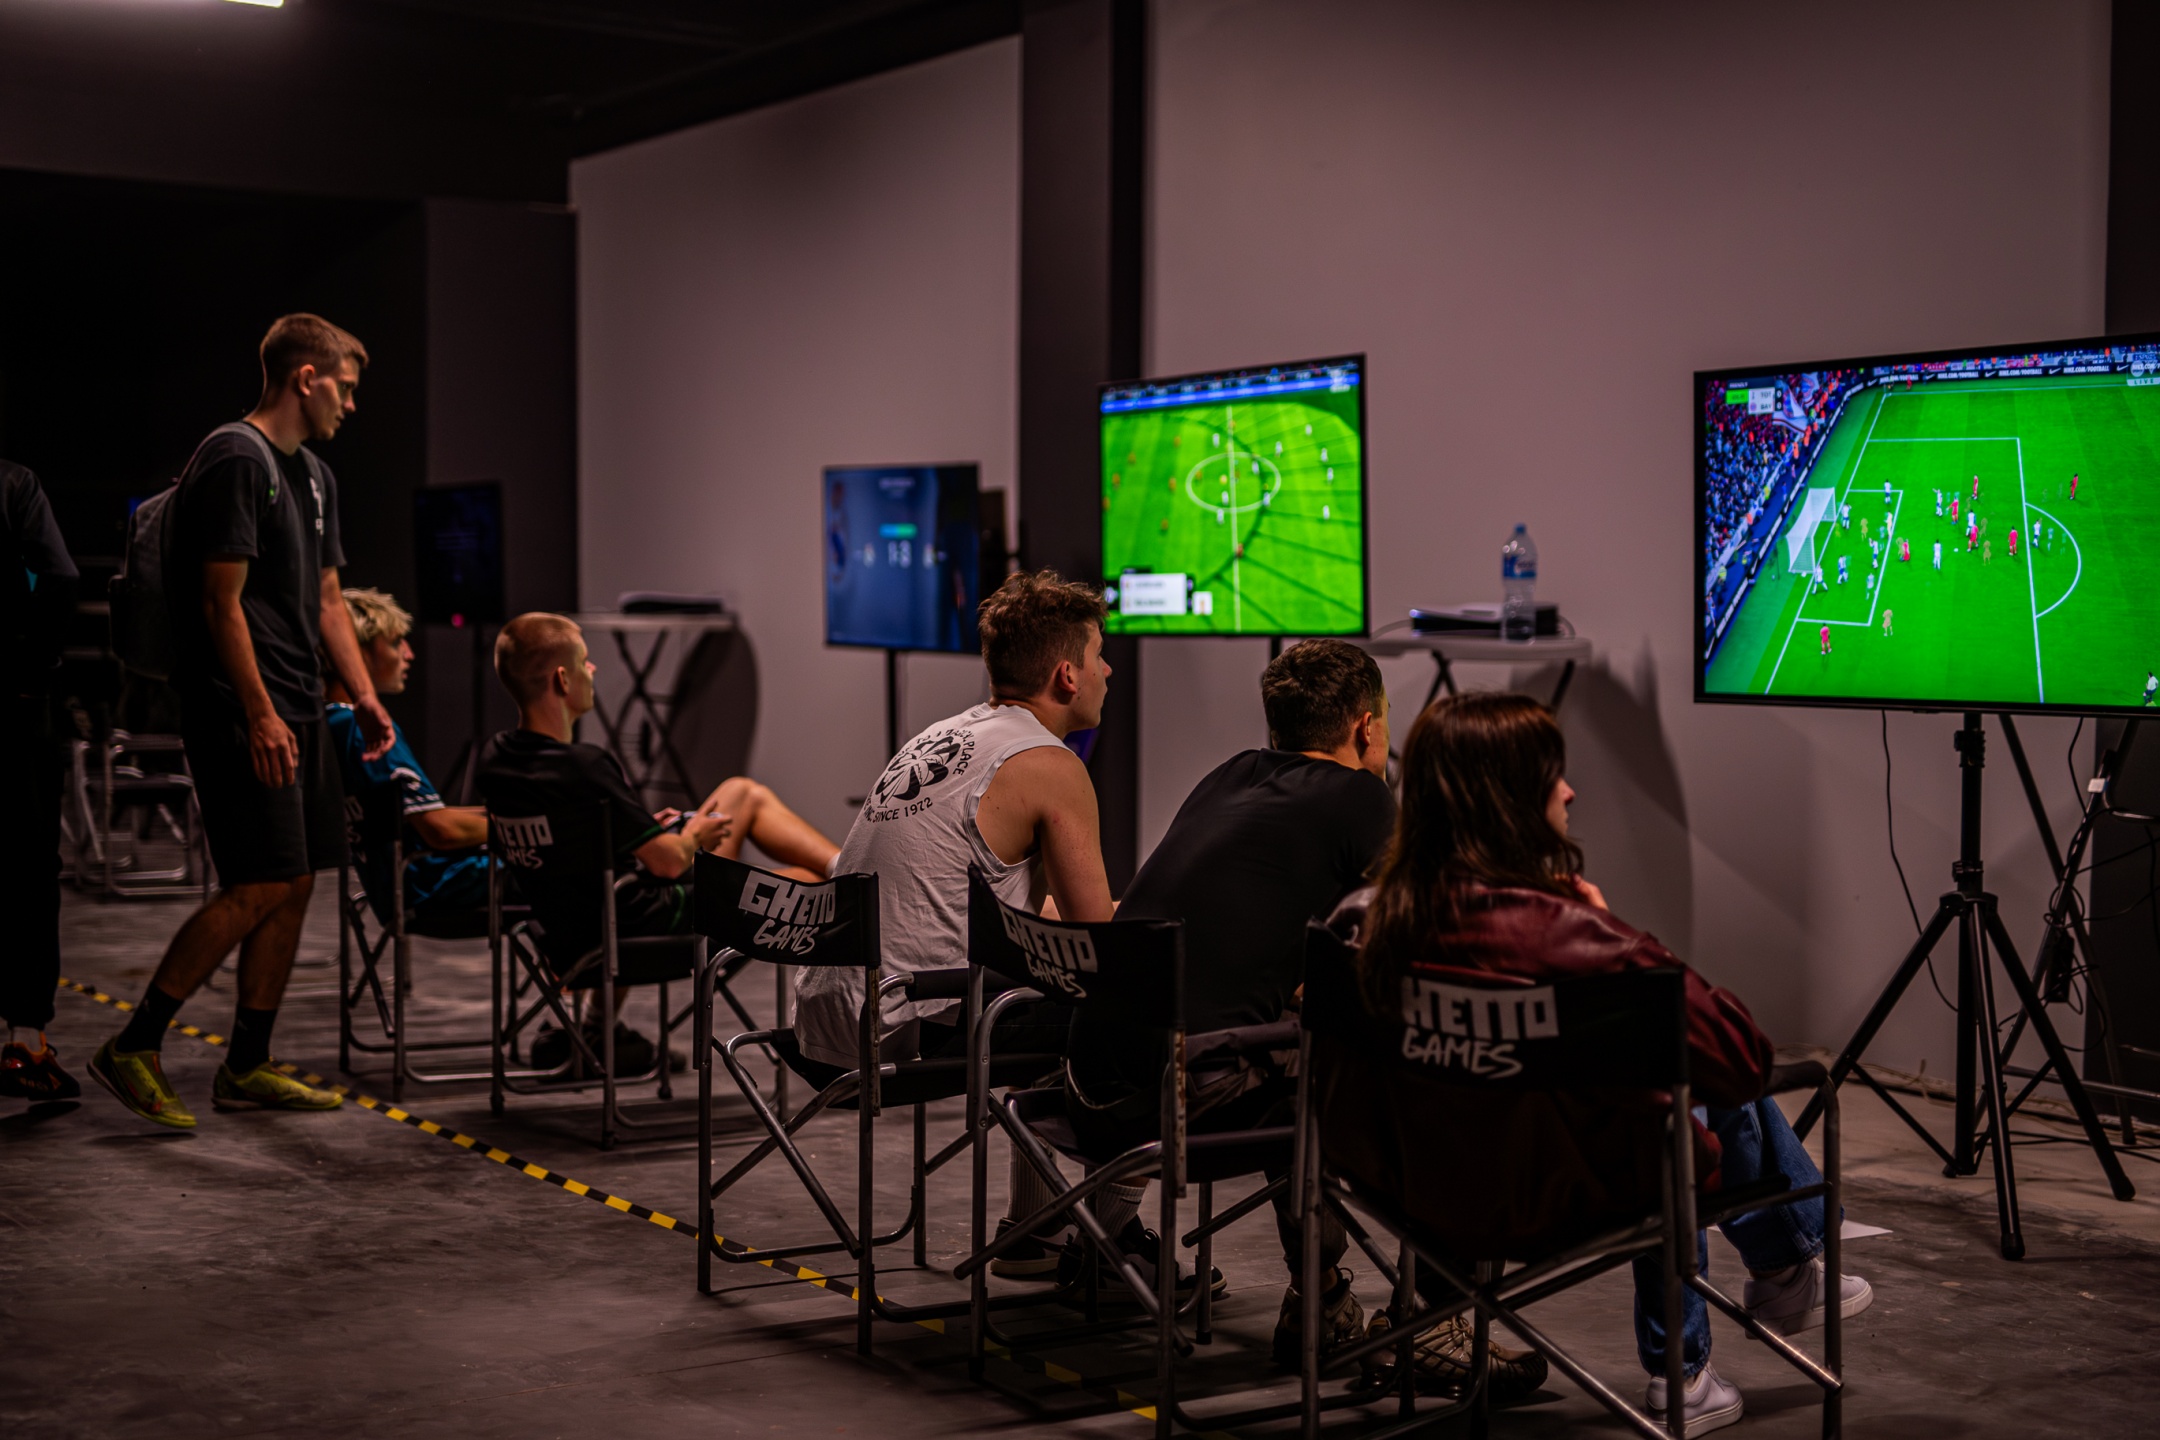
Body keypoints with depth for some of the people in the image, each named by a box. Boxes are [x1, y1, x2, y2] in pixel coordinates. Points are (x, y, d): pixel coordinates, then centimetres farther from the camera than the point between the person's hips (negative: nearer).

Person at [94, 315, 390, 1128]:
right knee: (261, 886, -12)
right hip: (242, 712, -10)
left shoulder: (314, 476, 18)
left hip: (297, 710, 10)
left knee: (297, 884, 7)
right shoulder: (235, 461, -12)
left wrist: (364, 696, 14)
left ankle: (247, 1068, 13)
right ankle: (135, 1047, -2)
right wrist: (260, 714, -19)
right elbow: (222, 602, -16)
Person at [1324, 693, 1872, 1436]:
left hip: (1436, 1186, 6)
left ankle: (1680, 1376, 41)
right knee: (1728, 1093, 18)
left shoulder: (1380, 915, -12)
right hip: (1559, 1199, -6)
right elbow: (1741, 1054, -25)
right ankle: (1787, 1274, 47)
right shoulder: (1562, 933, -31)